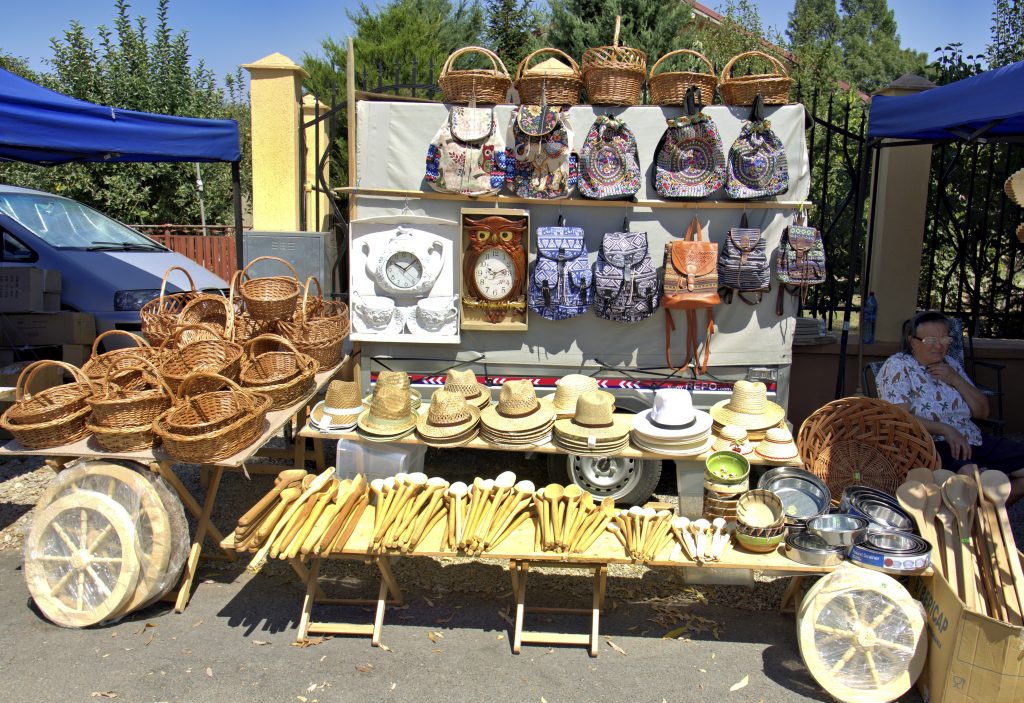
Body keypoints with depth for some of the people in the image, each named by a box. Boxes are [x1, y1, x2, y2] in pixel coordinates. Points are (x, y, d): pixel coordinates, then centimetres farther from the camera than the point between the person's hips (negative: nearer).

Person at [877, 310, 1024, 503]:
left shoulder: (951, 364, 17)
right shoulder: (897, 367, -4)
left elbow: (982, 411, 14)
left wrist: (956, 380, -1)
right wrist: (946, 430, -23)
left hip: (973, 441, 8)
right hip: (929, 445, -8)